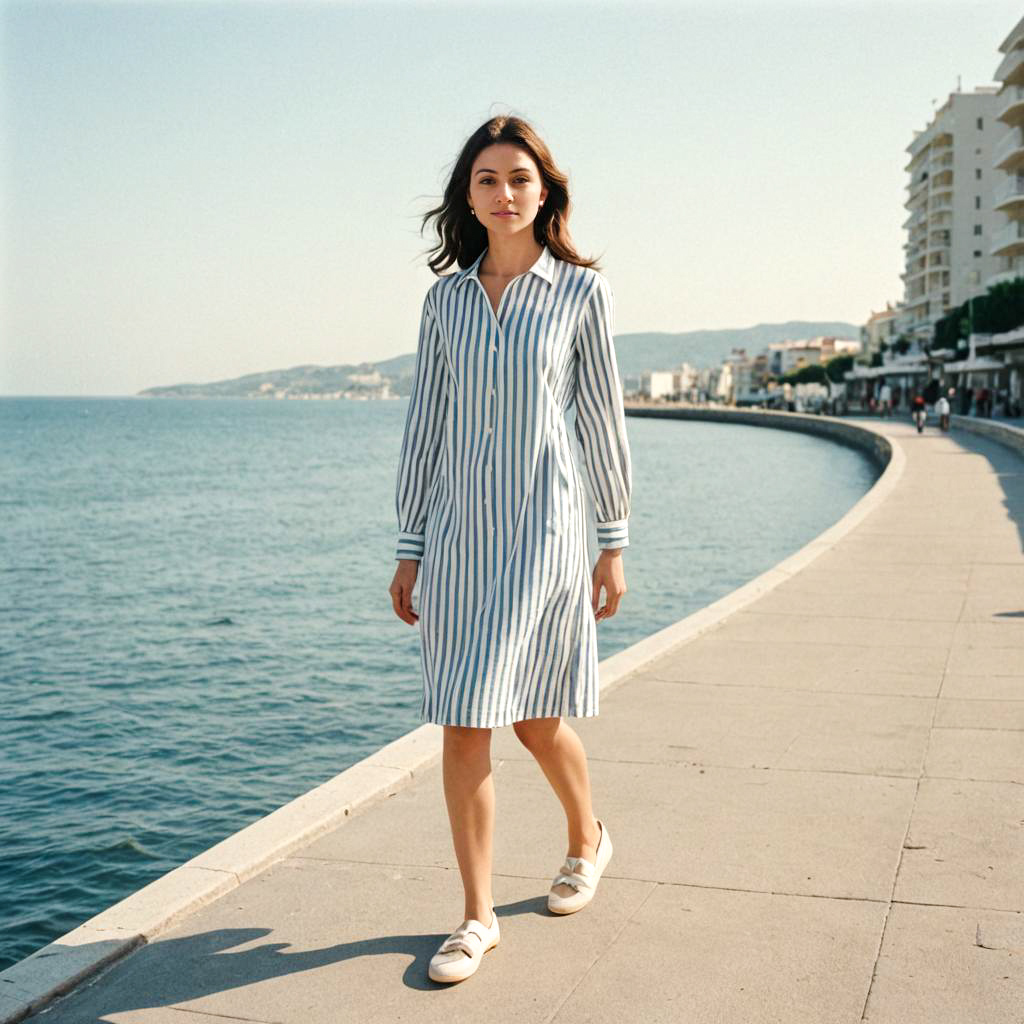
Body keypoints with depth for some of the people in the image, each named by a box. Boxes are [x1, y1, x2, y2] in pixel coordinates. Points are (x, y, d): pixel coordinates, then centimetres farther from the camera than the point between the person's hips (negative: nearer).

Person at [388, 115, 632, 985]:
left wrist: (614, 544, 1)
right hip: (458, 529, 3)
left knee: (536, 717, 3)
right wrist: (410, 545, 8)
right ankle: (478, 916, 14)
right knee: (463, 727, 2)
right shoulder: (446, 297, 8)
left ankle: (587, 839, 35)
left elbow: (603, 419, 1)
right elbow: (425, 422, 9)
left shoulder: (581, 289, 0)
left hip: (542, 528, -3)